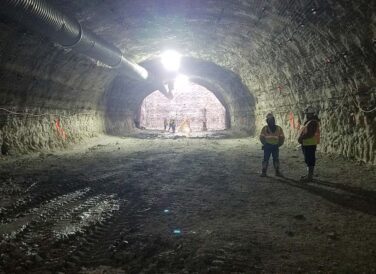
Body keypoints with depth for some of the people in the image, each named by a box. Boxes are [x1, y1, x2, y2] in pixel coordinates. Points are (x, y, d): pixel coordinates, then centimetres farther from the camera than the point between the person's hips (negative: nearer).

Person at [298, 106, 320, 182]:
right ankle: (309, 174, 25)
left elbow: (310, 134, -25)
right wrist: (301, 138, 9)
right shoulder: (309, 122, 17)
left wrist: (301, 138, -19)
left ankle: (310, 177, -3)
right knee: (308, 160, 16)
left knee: (310, 160, -6)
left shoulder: (313, 122, -16)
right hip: (307, 144, 11)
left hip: (310, 144, -10)